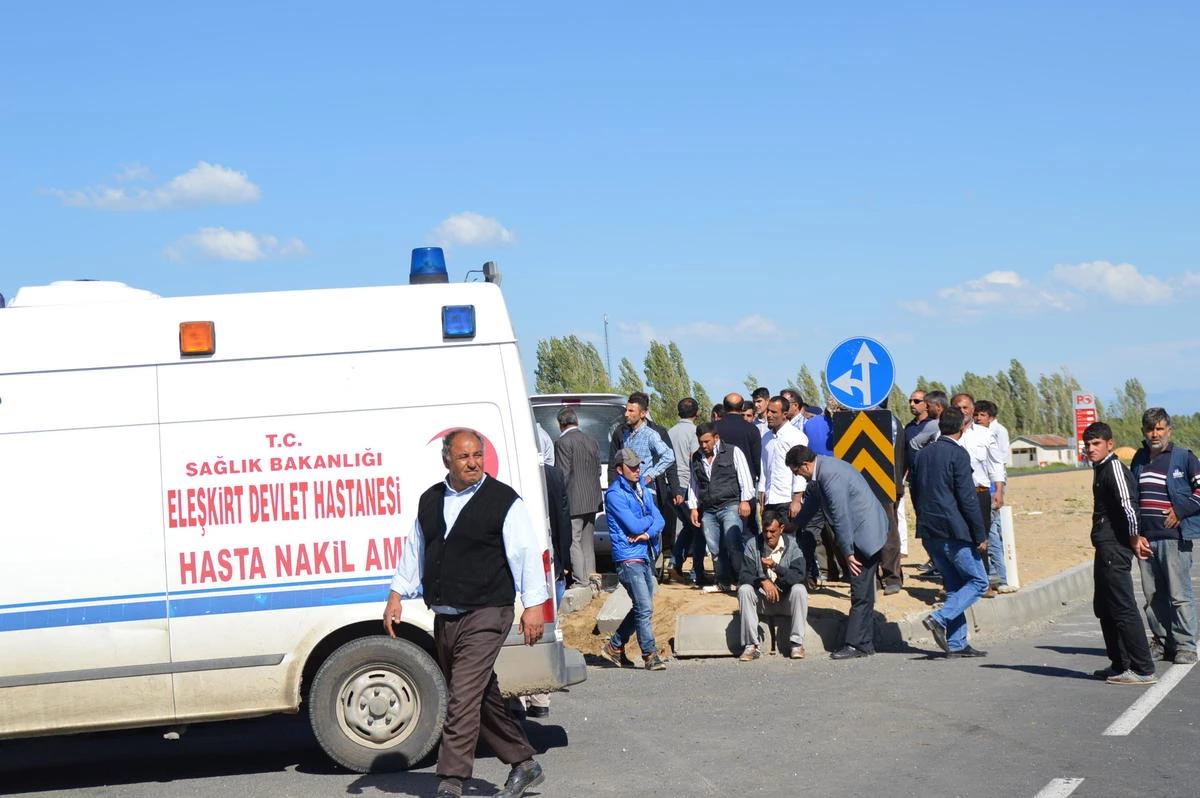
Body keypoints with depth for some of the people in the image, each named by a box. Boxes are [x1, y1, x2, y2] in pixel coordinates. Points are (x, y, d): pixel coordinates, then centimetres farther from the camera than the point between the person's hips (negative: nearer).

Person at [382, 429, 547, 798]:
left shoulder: (504, 501, -6)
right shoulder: (430, 501, 11)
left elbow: (526, 554, -8)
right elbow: (413, 551, 21)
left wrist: (533, 605, -12)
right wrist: (397, 595, 17)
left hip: (485, 615, -7)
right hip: (444, 616, 7)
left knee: (463, 698, -13)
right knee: (483, 698, 14)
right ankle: (524, 764, 27)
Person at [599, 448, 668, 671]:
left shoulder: (643, 491, 16)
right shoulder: (615, 494, -9)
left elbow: (659, 521, 9)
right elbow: (634, 526, -16)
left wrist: (647, 533, -11)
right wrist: (649, 519, 3)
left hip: (646, 556, 8)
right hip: (628, 558, -8)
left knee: (642, 608, 13)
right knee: (644, 608, -11)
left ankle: (614, 646, 25)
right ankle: (650, 655, -6)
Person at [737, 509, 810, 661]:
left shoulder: (791, 545, -5)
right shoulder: (753, 544, -3)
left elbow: (799, 576, -18)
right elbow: (745, 576, -12)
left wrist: (775, 566, -30)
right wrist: (763, 581, -31)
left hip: (786, 601, 0)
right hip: (762, 601, 0)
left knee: (799, 589, -30)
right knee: (744, 590, -28)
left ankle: (796, 644, -22)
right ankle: (752, 645, -26)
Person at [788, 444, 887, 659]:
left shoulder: (830, 475, -24)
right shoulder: (819, 472, 8)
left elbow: (840, 516, -23)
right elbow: (812, 499, 27)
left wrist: (848, 553, -18)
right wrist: (795, 525, 40)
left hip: (866, 531, -11)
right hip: (859, 531, 11)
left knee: (861, 592, -8)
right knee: (862, 592, 13)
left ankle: (857, 645, -6)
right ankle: (865, 643, 17)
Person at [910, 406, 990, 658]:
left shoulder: (924, 453, 11)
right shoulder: (958, 454, -11)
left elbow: (915, 494, 16)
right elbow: (967, 498, -14)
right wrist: (980, 535, -10)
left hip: (929, 532, 8)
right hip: (954, 530, -8)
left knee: (955, 585, 14)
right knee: (978, 581, 3)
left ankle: (956, 644, 11)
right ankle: (939, 618, -13)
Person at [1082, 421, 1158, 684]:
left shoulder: (1114, 467, -13)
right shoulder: (1100, 469, 17)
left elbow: (1127, 505, -24)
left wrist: (1134, 538, -19)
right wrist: (1134, 537, 17)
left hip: (1115, 549, -11)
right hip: (1105, 548, 11)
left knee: (1123, 609, -9)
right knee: (1104, 608, 16)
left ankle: (1143, 670, -7)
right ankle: (1121, 665, 25)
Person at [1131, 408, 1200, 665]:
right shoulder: (1139, 460, 16)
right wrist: (1134, 532, 17)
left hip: (1174, 536, -5)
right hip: (1144, 538, 6)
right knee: (1152, 595, 9)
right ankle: (1161, 641, 18)